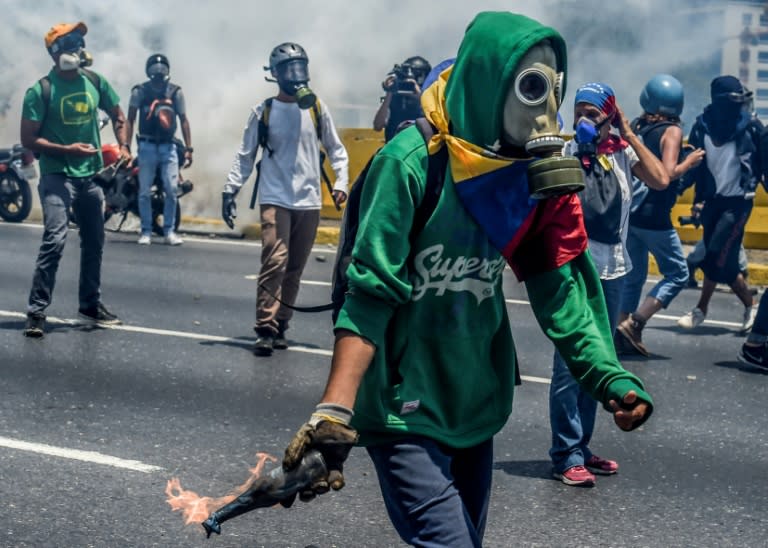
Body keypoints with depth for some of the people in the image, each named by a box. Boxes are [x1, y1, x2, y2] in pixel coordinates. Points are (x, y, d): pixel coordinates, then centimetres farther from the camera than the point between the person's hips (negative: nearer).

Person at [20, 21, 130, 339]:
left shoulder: (95, 82, 3)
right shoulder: (41, 90, -12)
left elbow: (117, 116, 17)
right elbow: (28, 139, -12)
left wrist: (123, 147, 1)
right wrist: (67, 150, -21)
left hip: (91, 176, 6)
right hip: (57, 177, -6)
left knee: (94, 242, 15)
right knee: (55, 240, -19)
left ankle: (90, 304, 30)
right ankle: (36, 311, -13)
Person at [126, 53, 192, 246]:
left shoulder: (175, 92, 6)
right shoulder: (140, 91, 0)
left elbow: (184, 120, 7)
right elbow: (130, 120, 1)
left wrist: (188, 148, 1)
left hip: (168, 146, 1)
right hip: (147, 146, -1)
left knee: (171, 190, -4)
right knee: (144, 192, 2)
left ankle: (169, 231, 6)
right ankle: (146, 232, 11)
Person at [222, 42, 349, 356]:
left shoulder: (316, 108, 5)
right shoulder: (264, 112, 1)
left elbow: (336, 149, 12)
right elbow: (245, 156, 5)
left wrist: (341, 182, -1)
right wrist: (230, 190, -3)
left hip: (309, 202, 3)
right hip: (275, 200, -2)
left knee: (294, 269, 6)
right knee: (274, 263, -15)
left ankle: (280, 327, 15)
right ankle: (265, 330, -11)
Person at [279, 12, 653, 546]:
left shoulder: (532, 173, 1)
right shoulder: (413, 162, -18)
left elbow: (558, 286, -1)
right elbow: (370, 295, -20)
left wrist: (609, 376, -14)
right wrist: (334, 412, -29)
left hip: (478, 406, 7)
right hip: (406, 411, -7)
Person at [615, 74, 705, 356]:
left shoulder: (635, 126, 7)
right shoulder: (672, 131, -11)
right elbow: (667, 174, -20)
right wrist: (689, 162, -5)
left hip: (629, 213, 7)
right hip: (653, 217, -7)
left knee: (633, 276, 16)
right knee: (677, 273, 5)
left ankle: (623, 328, 14)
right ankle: (635, 323, -5)